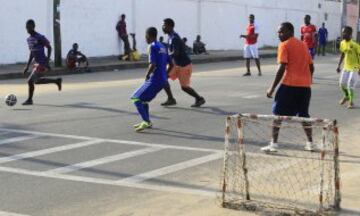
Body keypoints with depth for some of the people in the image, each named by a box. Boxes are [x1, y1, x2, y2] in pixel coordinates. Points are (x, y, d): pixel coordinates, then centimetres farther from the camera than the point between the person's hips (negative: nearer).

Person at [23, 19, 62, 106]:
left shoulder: (40, 38, -16)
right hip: (36, 63, 9)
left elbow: (49, 47, -11)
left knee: (30, 81, -11)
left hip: (42, 64, -9)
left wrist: (47, 61, -17)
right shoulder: (29, 39, 9)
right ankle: (57, 81, 32)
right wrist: (27, 66, 15)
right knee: (37, 81, 19)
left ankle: (29, 100, 6)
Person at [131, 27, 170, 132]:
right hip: (163, 80, 9)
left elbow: (153, 64, -21)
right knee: (144, 99, 24)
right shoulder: (162, 47, 15)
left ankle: (146, 122, -16)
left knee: (136, 99, -5)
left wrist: (147, 76, -8)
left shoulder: (152, 46, -11)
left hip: (154, 80, -9)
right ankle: (147, 122, 28)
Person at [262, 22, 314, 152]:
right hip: (305, 85, 6)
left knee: (278, 113, 2)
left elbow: (282, 68, -14)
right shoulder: (303, 45, 16)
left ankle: (274, 144, -2)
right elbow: (311, 67, 17)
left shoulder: (284, 45, -5)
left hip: (289, 84, -6)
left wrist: (272, 88, -13)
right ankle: (310, 143, 19)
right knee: (304, 114, 19)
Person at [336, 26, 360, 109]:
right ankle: (346, 96, 37)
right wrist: (339, 65, 13)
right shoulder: (342, 43, 0)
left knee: (350, 85, -9)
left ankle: (351, 102, 8)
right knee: (342, 83, 8)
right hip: (346, 67, 6)